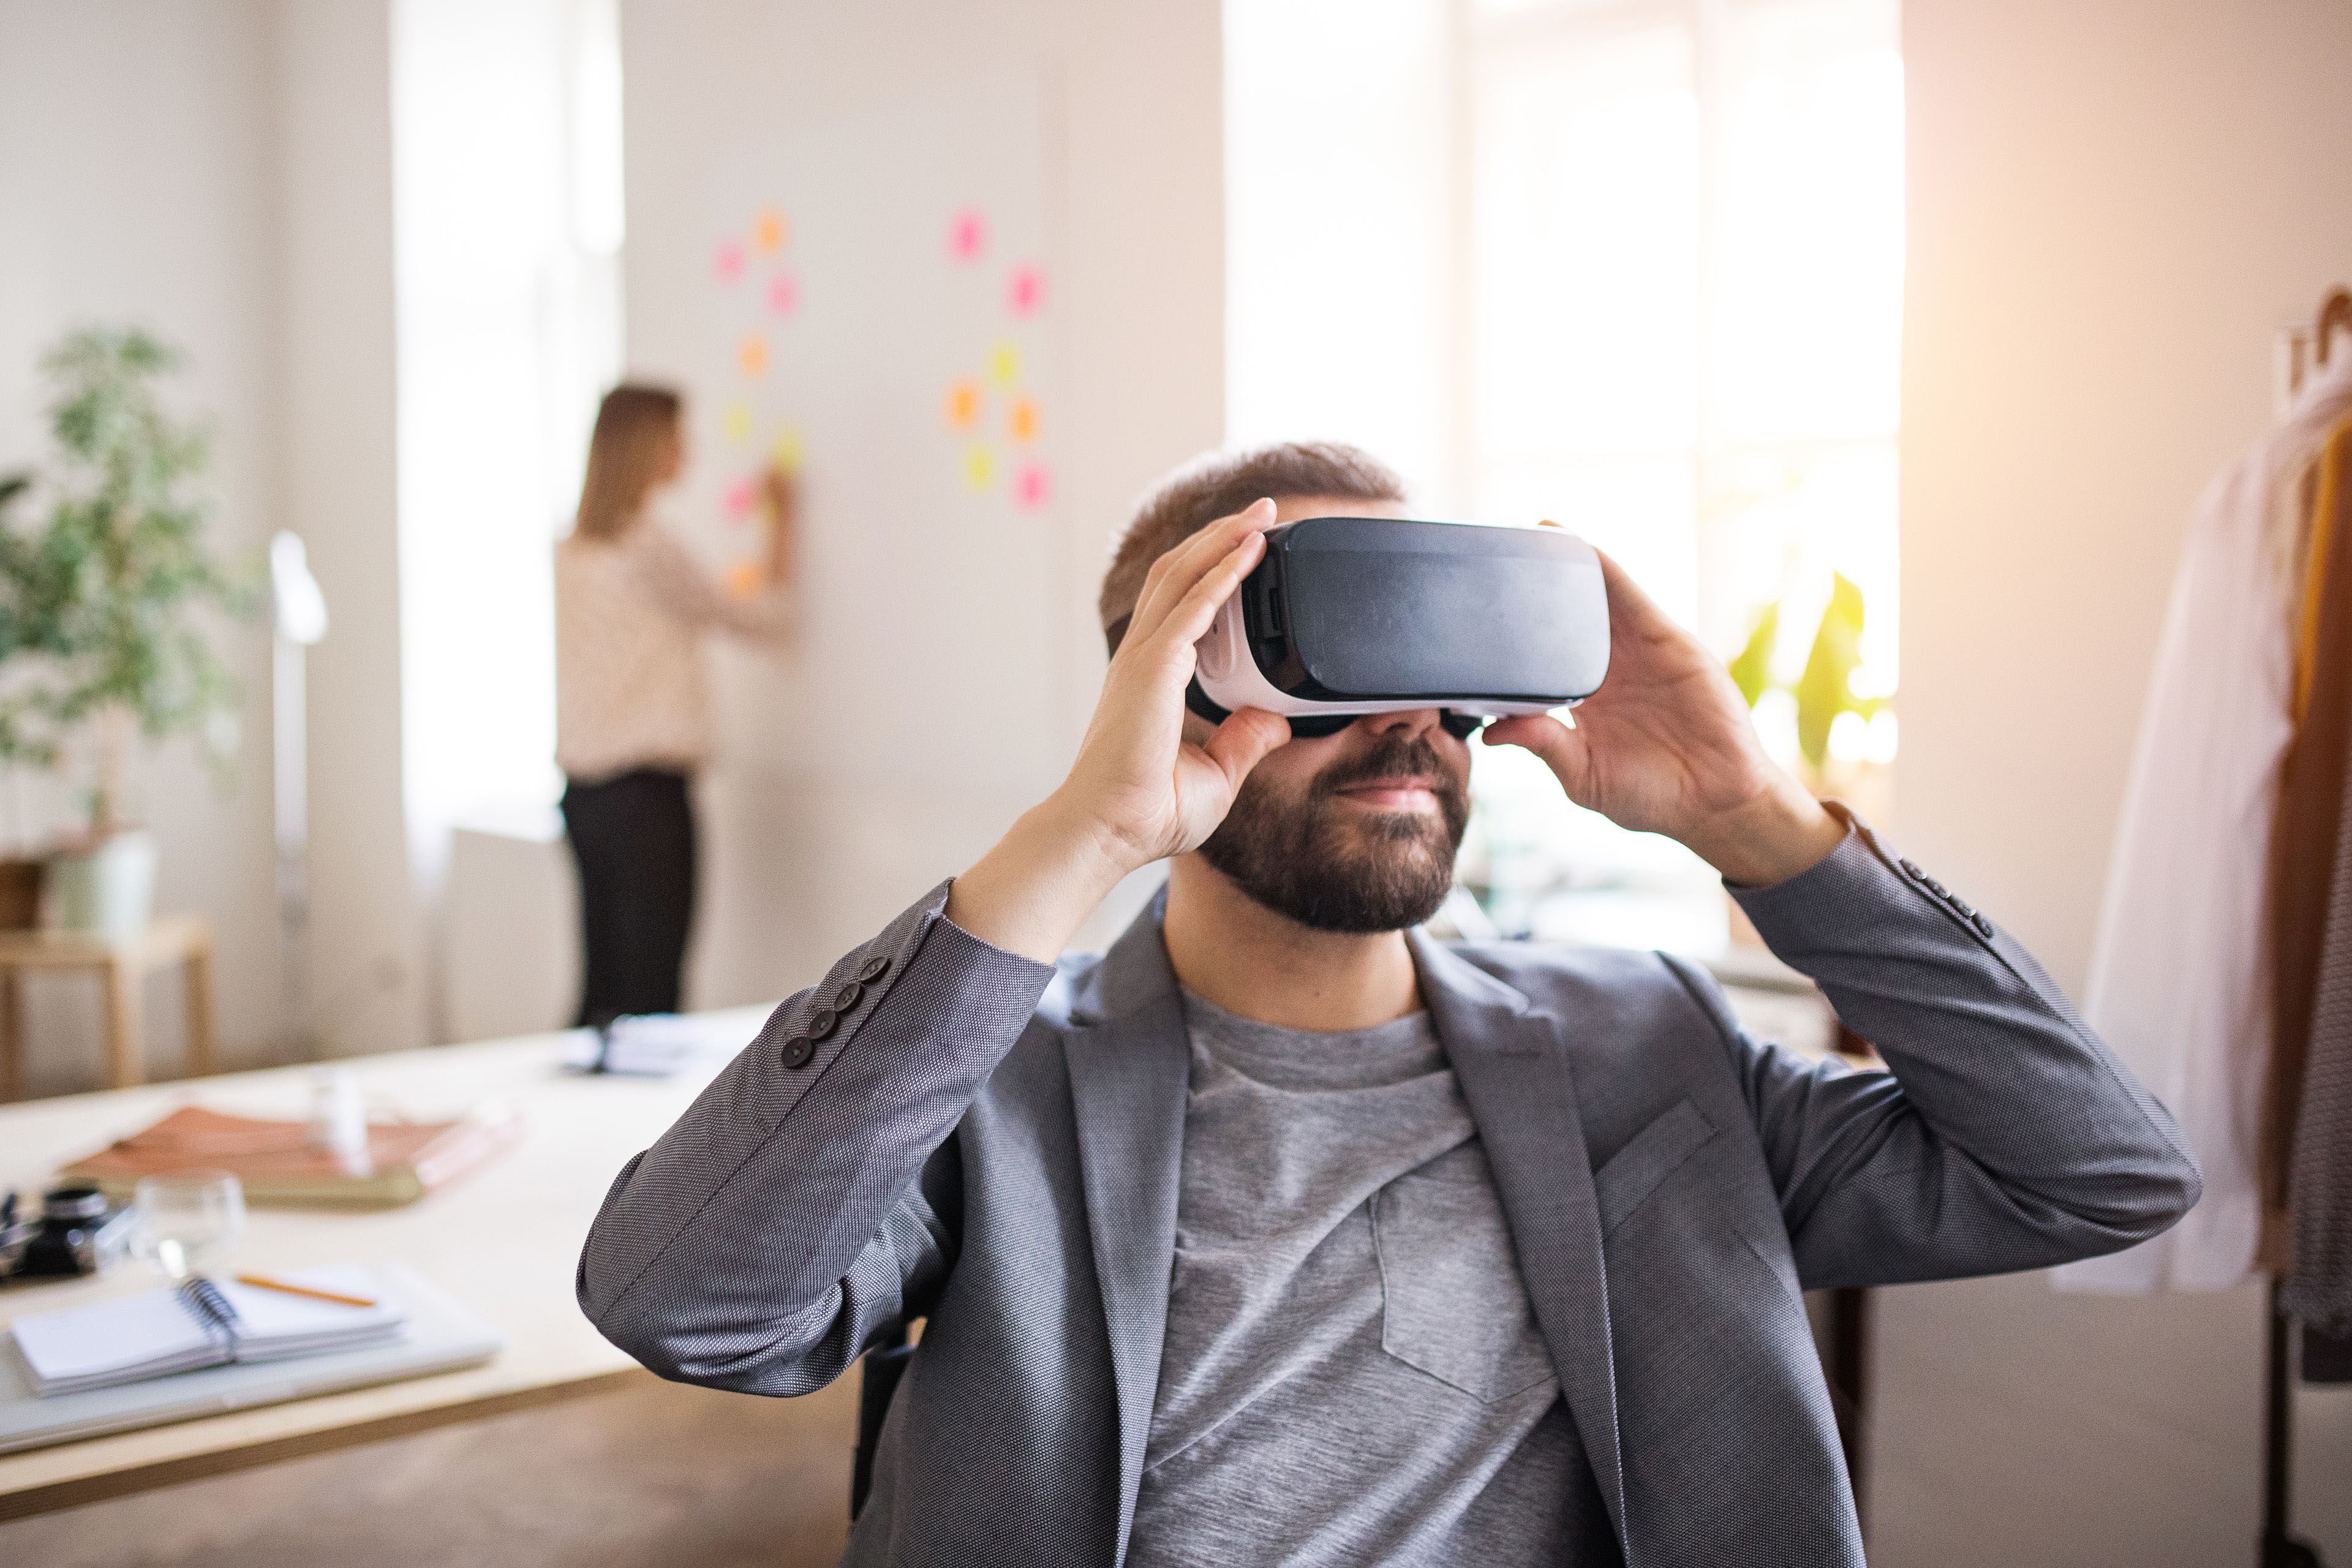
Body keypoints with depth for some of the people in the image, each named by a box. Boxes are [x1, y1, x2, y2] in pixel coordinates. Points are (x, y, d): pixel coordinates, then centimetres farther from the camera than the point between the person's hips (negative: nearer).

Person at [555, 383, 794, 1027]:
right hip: (646, 793, -8)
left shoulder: (570, 550, 10)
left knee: (601, 994, 13)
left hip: (583, 792, 8)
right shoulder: (648, 547, -13)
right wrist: (782, 523, 9)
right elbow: (766, 617, -2)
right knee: (650, 996, -2)